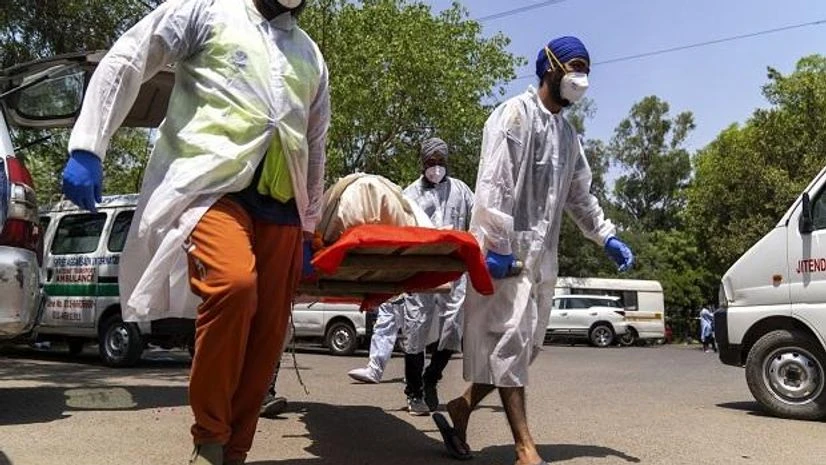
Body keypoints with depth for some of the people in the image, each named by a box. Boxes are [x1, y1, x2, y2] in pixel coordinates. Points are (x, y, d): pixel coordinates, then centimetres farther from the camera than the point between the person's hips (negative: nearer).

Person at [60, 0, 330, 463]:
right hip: (210, 184, -5)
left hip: (279, 202, 6)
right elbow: (123, 63, 4)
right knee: (234, 284, -31)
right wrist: (87, 148, -7)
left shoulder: (311, 55, 25)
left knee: (268, 331, -2)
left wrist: (309, 229, 23)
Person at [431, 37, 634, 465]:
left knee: (526, 343, 8)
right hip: (507, 248, -9)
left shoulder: (567, 133, 22)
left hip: (542, 252, 9)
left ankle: (462, 407, 21)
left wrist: (607, 237, 17)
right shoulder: (516, 113, -5)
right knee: (510, 339, -8)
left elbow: (579, 194, 28)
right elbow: (494, 182, -15)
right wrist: (497, 244, -23)